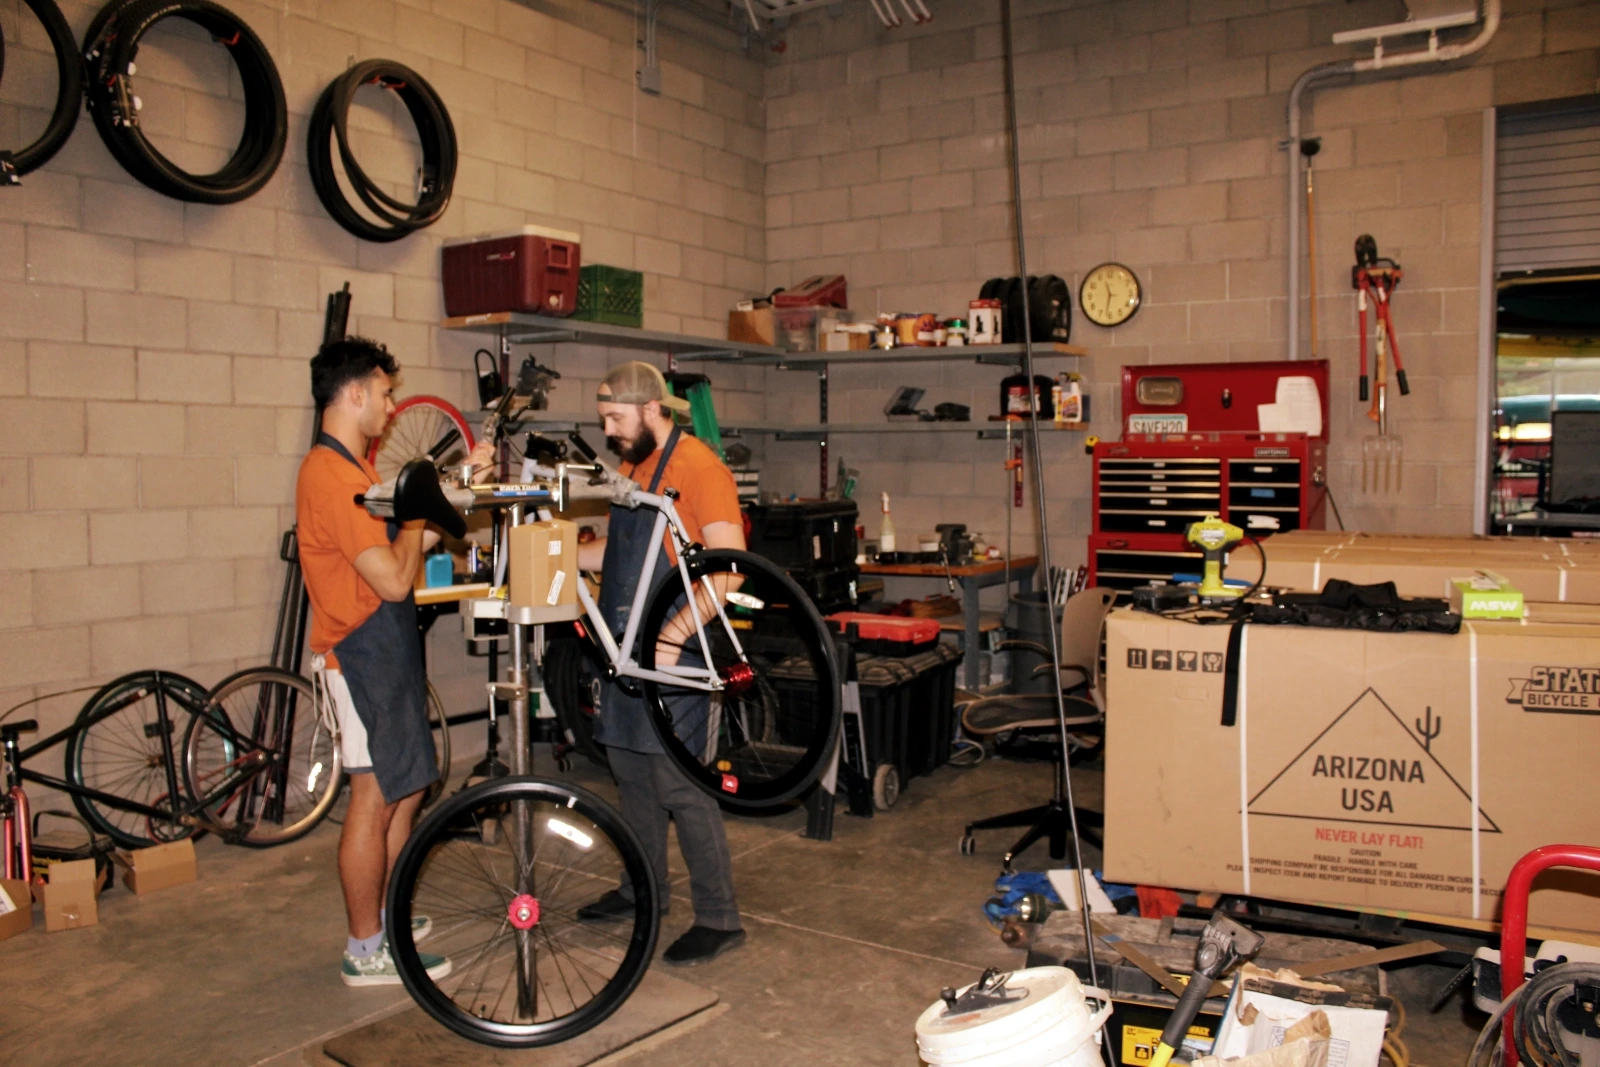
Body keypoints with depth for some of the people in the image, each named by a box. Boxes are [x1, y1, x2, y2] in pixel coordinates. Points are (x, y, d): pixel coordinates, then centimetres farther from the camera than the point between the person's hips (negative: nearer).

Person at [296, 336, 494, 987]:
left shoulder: (347, 468, 15)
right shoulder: (332, 474, -19)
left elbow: (407, 548, 17)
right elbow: (393, 579, -24)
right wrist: (416, 513, -8)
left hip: (386, 652, 11)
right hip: (362, 657, -11)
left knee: (407, 789, 16)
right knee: (375, 799, -3)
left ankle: (385, 918, 30)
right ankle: (366, 952, 9)